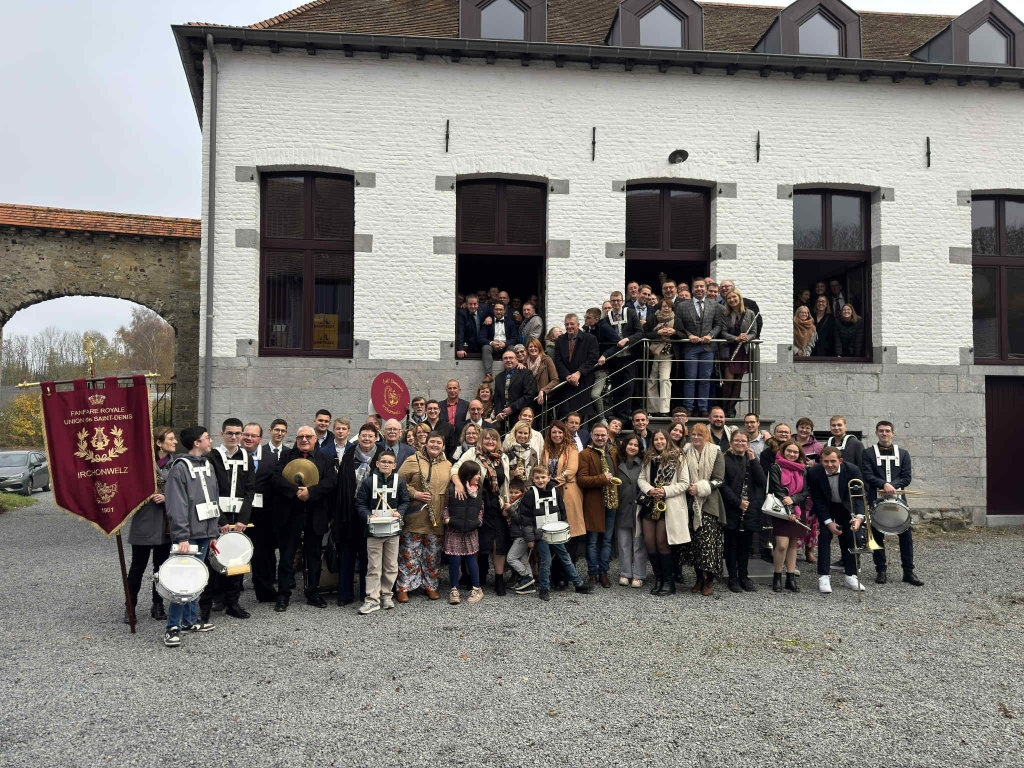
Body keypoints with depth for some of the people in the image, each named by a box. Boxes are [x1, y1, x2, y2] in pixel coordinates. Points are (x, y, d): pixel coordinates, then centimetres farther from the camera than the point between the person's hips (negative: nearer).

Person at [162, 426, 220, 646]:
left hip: (204, 532, 8)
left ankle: (190, 620, 24)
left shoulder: (207, 465, 13)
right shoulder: (180, 467, -12)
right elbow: (176, 506, -17)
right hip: (188, 534, -8)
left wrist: (215, 530, 15)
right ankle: (172, 627, 2)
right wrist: (182, 537, -20)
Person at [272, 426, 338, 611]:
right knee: (287, 555, 4)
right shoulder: (287, 456, 7)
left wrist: (310, 491, -20)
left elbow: (331, 482, -8)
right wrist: (296, 491, -21)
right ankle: (283, 595, 12)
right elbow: (277, 478, -8)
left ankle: (313, 593, 21)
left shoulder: (325, 460, 7)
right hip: (290, 514, -1)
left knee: (314, 556, 10)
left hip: (315, 516, 1)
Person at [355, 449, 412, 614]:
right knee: (373, 567, 0)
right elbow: (360, 503, 0)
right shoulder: (369, 481, -2)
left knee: (391, 566, 9)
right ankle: (372, 599, 5)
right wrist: (368, 515, -16)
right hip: (374, 529, -2)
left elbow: (405, 501, 8)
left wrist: (399, 512, -11)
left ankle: (386, 595, 23)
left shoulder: (399, 481, 4)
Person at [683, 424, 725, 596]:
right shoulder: (687, 453, 10)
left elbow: (718, 479, -5)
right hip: (692, 503, 4)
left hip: (709, 503, -3)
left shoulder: (716, 453, 0)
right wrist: (688, 488, 0)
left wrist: (700, 488, -15)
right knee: (695, 541, 4)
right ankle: (699, 578, 14)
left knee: (708, 541, -8)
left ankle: (709, 580, 2)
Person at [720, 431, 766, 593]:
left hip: (750, 509, 3)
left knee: (745, 545, 9)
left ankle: (744, 577, 19)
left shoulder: (752, 460, 12)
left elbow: (762, 481, -3)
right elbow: (723, 485, -7)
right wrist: (737, 502, -14)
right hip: (731, 509, -3)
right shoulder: (725, 460, 0)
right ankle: (733, 578, 11)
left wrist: (753, 459, -7)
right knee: (731, 545, 3)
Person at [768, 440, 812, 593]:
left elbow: (806, 491, 3)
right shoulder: (776, 468, -1)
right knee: (782, 545, -13)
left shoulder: (803, 470, 11)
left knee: (793, 544, 6)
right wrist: (789, 511, -16)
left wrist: (792, 499, -16)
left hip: (798, 511, 4)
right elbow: (777, 490, -9)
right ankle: (777, 577, 0)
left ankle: (791, 578, 11)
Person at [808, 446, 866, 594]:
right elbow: (817, 500, -17)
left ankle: (851, 576, 10)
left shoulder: (852, 470, -26)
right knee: (824, 536, -14)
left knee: (851, 537, -1)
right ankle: (823, 577, -11)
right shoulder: (814, 472, -26)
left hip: (847, 507, 1)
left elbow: (860, 496, -23)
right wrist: (828, 521, -22)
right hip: (826, 508, -1)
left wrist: (859, 516, -40)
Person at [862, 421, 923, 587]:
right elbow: (868, 476, -6)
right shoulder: (868, 453, 5)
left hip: (898, 498, 1)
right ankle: (881, 571, 11)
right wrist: (884, 484, -20)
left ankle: (908, 571, 5)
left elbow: (907, 477, 4)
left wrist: (893, 486, -12)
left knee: (906, 533, -2)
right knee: (878, 535, 3)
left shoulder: (903, 453, 11)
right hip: (876, 499, -1)